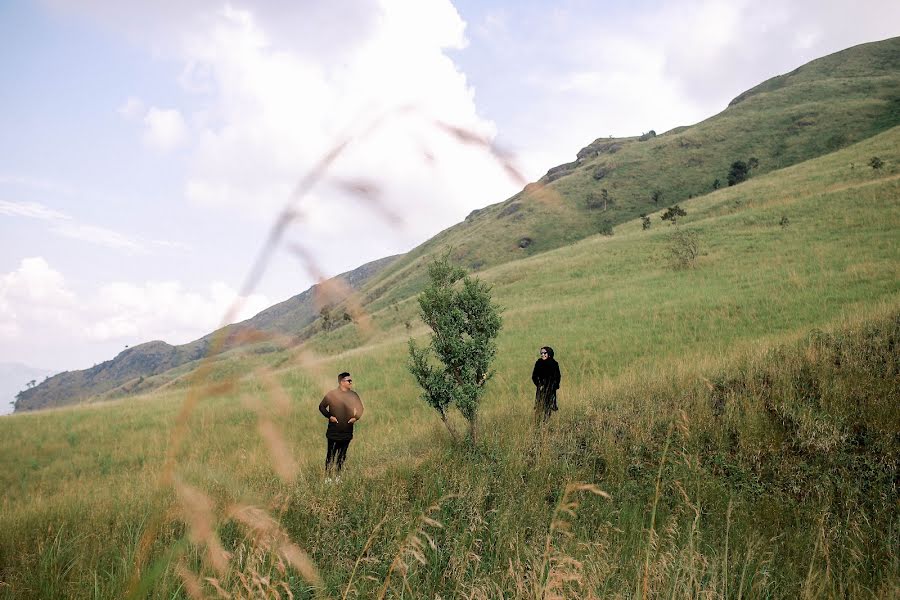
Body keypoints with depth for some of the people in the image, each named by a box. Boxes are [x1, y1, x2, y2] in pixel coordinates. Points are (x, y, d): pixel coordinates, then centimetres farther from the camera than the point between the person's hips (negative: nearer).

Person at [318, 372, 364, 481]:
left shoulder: (353, 395, 6)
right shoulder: (332, 394, -6)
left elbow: (360, 408, 17)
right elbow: (321, 406, 0)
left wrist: (356, 417, 1)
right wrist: (329, 416, -11)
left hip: (347, 432, 4)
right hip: (334, 432, -4)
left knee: (342, 455, 10)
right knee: (331, 454, -2)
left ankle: (338, 476, 20)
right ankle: (327, 476, 6)